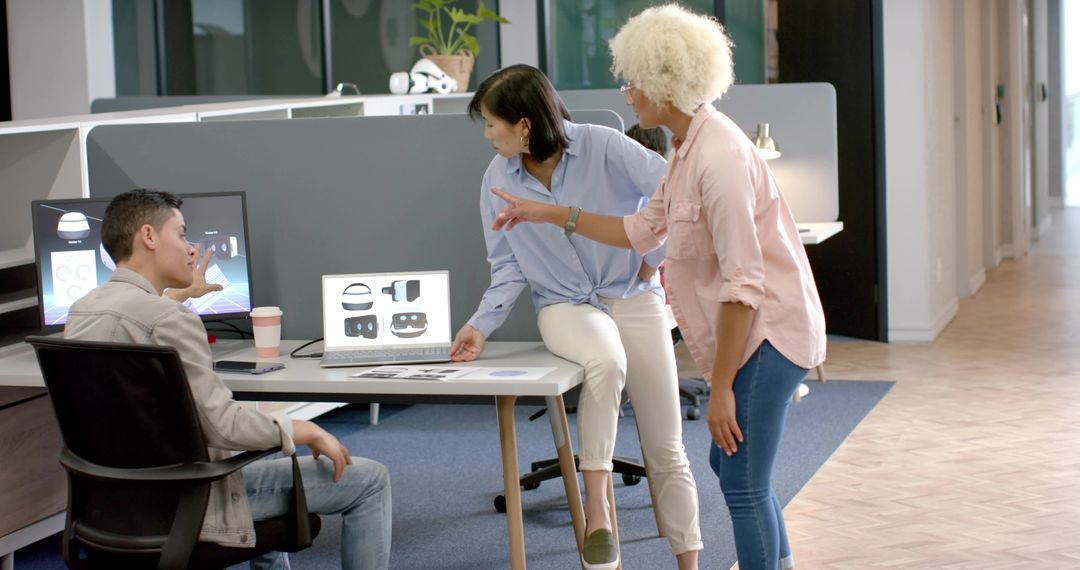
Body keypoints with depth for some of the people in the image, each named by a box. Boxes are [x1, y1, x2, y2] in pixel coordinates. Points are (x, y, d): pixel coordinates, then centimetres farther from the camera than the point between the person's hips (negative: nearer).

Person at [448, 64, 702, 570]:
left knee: (666, 451, 1)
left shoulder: (603, 147, -15)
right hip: (564, 307, 1)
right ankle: (596, 510, -29)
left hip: (635, 298, -1)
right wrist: (482, 325, -7)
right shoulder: (498, 178, -2)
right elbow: (508, 266, 4)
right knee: (606, 362, -38)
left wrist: (652, 259, -6)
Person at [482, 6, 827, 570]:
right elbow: (642, 229, 19)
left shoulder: (718, 156, -23)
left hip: (767, 332, -10)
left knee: (742, 484, -4)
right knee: (730, 464, 21)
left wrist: (720, 387, -21)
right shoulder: (689, 147, 8)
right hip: (751, 332, 10)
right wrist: (549, 214, 18)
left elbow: (742, 284, -24)